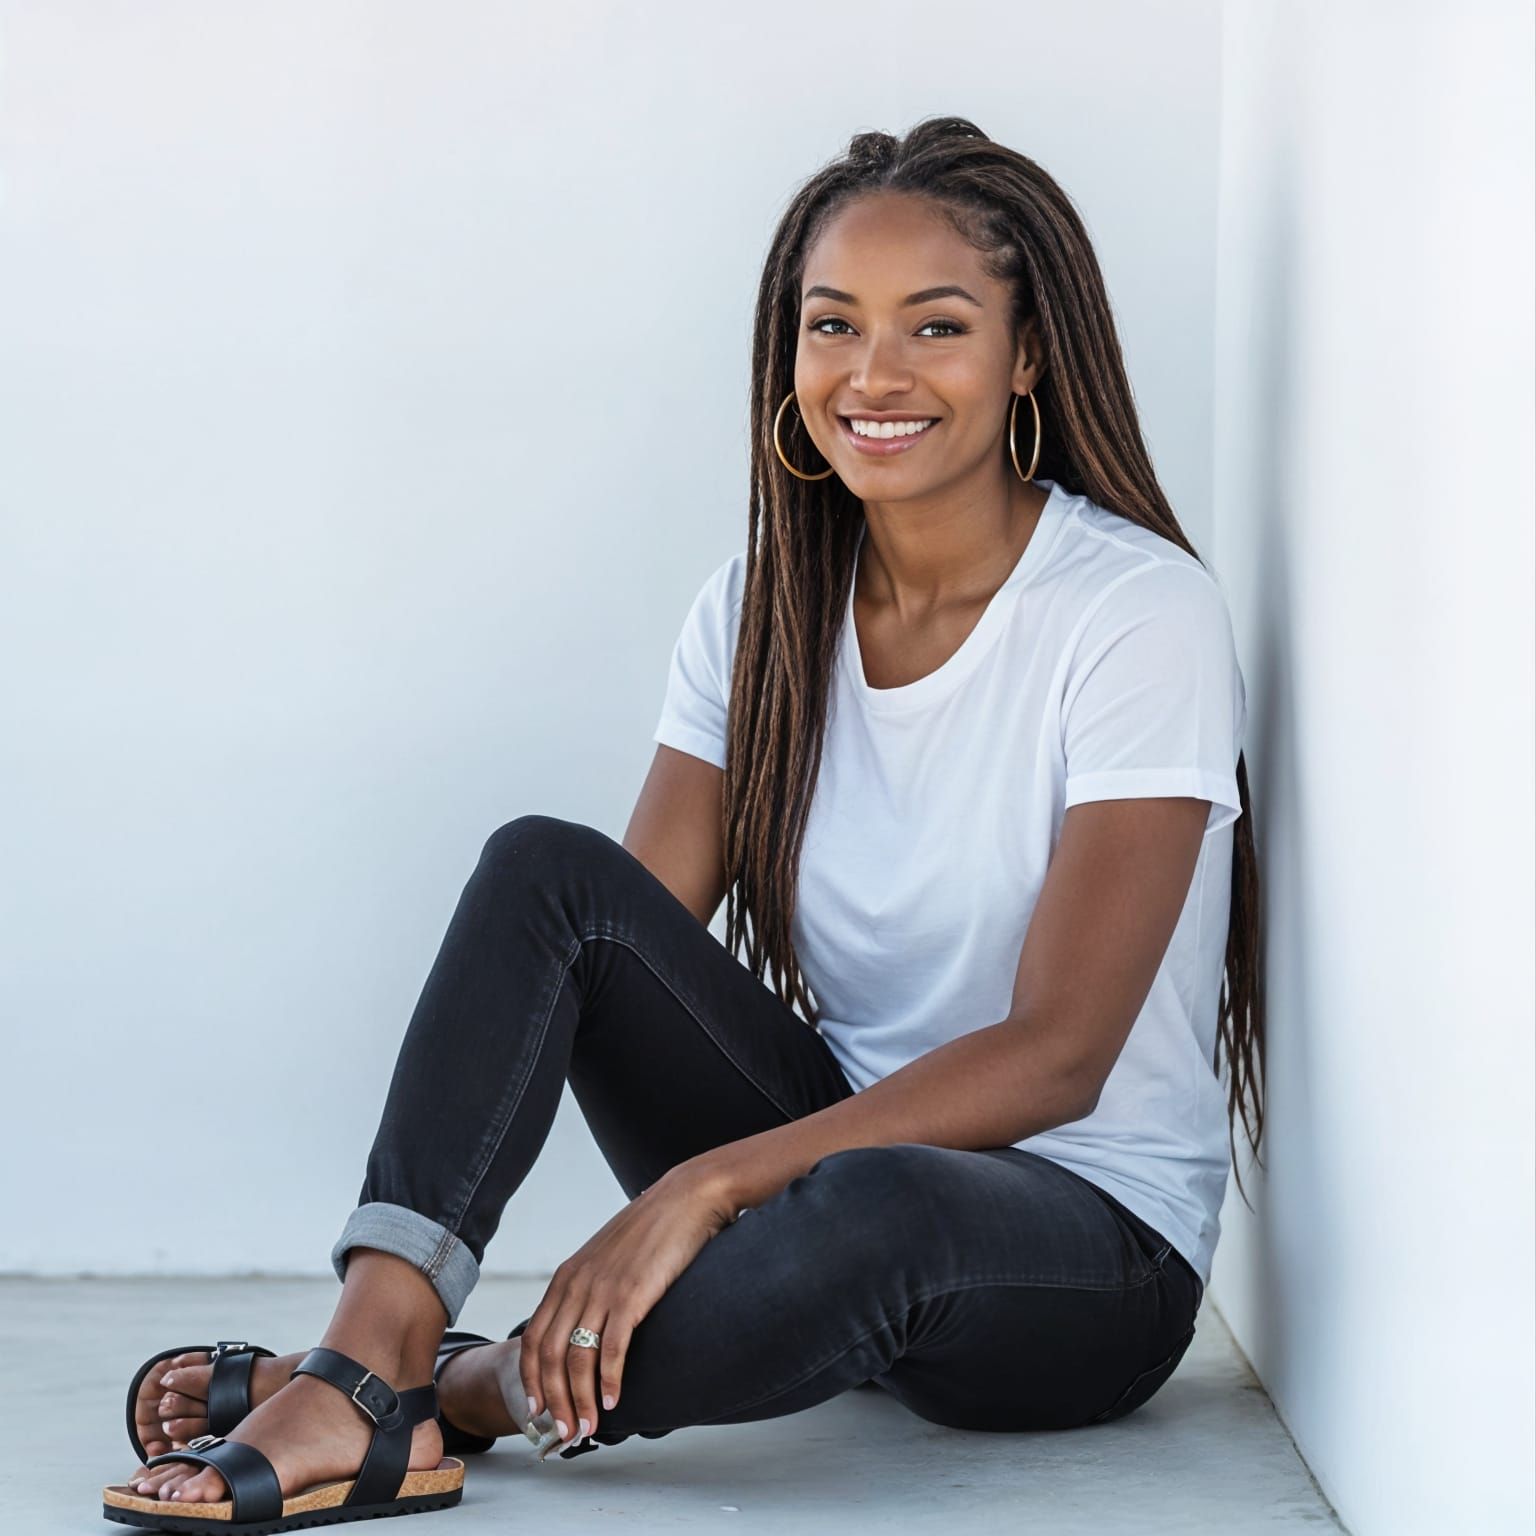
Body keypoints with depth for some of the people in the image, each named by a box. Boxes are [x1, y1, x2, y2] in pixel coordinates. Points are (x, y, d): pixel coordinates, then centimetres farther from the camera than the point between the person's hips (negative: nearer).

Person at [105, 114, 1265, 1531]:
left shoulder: (1142, 612, -14)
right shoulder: (763, 611, 3)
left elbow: (1055, 1056, -21)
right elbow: (624, 945, -3)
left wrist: (706, 1184, -30)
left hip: (1098, 1245, -5)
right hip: (844, 1145, 5)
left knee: (873, 1207, -40)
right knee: (546, 870, -16)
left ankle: (479, 1395, -21)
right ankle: (374, 1338, -29)